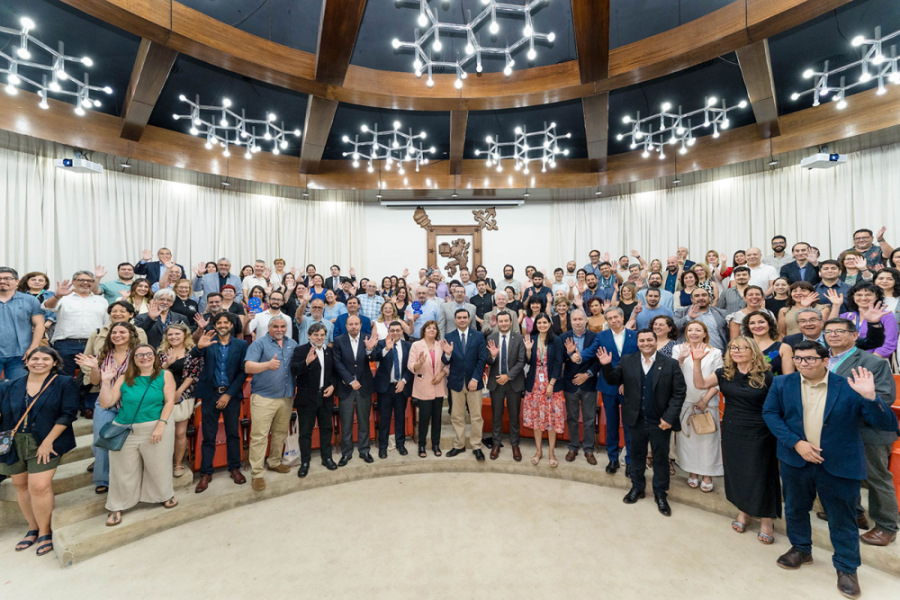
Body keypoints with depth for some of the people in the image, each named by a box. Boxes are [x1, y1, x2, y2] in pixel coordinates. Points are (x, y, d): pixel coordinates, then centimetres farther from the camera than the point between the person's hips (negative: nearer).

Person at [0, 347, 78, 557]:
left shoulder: (64, 384, -4)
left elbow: (68, 413, -10)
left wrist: (48, 441, -14)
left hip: (44, 444, -4)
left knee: (39, 486, -9)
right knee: (20, 485, 13)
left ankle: (44, 531, 10)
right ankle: (32, 528, 30)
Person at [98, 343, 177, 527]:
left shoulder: (164, 375, -2)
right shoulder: (124, 379, 4)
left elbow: (169, 401, -7)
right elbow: (105, 403, 2)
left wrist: (161, 425, -15)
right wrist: (106, 382, -7)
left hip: (156, 428, -2)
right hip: (124, 431, 2)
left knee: (158, 466, 9)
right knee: (123, 470, 10)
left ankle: (164, 495, 34)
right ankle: (117, 507, 30)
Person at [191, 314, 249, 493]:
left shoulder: (241, 345, 1)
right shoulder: (208, 343, 3)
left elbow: (243, 372, -3)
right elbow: (194, 356, -16)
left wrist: (229, 394, -9)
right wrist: (199, 346, -38)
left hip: (231, 394, 0)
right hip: (210, 394, 0)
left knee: (233, 433, 10)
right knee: (208, 436, 7)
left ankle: (235, 469, 23)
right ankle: (206, 473, 19)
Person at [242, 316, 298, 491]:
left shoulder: (292, 344, 11)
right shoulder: (259, 343, -5)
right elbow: (248, 367, -16)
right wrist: (268, 365, -32)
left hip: (287, 397, 5)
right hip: (263, 397, -5)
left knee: (280, 433, 15)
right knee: (259, 435, -2)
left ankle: (274, 462, 32)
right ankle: (257, 473, 7)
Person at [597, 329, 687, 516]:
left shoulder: (671, 364, -8)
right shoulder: (627, 361, -4)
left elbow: (679, 393, -8)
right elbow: (613, 380, -2)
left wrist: (669, 417, -14)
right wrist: (606, 366, -21)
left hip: (660, 422, -1)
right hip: (635, 421, 2)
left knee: (661, 458, 14)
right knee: (637, 455, 18)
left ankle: (660, 494, 34)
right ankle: (637, 487, 39)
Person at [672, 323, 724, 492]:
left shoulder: (715, 353, 3)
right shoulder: (679, 350, 3)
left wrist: (705, 400, -9)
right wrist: (681, 359, -22)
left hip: (708, 402, 0)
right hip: (685, 401, 0)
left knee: (707, 437, 3)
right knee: (687, 436, 6)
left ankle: (707, 474, 16)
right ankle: (692, 472, 20)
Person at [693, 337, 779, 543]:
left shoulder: (766, 376, -9)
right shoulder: (724, 373, 0)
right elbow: (699, 384, -5)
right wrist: (697, 361, -18)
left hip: (759, 434, -3)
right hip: (732, 432, 4)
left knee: (760, 474, 6)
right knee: (736, 472, 14)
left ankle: (766, 519, 24)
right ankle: (743, 511, 33)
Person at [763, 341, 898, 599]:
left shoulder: (849, 387, -14)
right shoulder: (782, 384, -7)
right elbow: (770, 413, -4)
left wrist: (870, 397, -32)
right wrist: (795, 442, -14)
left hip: (839, 466, -2)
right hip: (795, 461, 2)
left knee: (842, 519, 13)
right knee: (795, 509, 20)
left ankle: (847, 568, 36)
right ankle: (801, 549, 44)